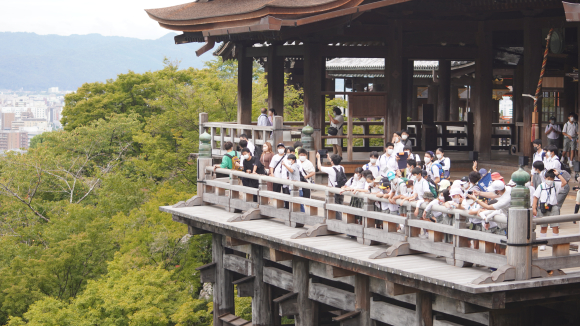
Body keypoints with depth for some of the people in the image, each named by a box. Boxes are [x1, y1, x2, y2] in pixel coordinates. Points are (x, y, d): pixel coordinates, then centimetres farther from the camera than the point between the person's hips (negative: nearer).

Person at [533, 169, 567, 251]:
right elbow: (536, 197, 4)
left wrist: (558, 174, -8)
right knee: (543, 227, 8)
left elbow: (564, 183, -10)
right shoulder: (541, 186, 5)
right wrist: (534, 208, -3)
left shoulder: (556, 185, 6)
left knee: (555, 226, -5)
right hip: (542, 208, 0)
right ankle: (542, 244, 17)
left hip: (553, 208, 0)